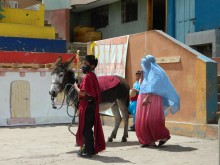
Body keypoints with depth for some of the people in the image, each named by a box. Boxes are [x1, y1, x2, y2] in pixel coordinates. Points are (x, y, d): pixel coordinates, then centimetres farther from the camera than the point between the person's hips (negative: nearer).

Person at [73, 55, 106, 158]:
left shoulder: (87, 77, -16)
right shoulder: (93, 76, 13)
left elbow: (83, 92, -23)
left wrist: (76, 87, -6)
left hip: (86, 106, -9)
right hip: (92, 105, 9)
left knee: (86, 128, -2)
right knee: (89, 128, 16)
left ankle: (88, 151, 2)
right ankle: (91, 149, 24)